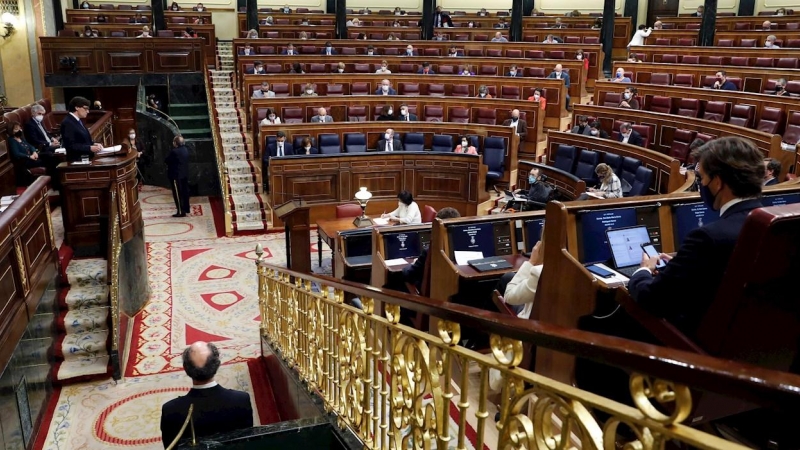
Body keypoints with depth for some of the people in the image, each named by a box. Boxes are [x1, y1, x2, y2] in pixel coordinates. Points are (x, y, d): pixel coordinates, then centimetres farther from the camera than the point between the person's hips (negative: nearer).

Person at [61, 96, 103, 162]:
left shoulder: (78, 121, 16)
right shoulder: (67, 123, -14)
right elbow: (71, 145, -20)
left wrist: (93, 144, 5)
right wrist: (90, 148, -24)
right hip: (77, 160, -9)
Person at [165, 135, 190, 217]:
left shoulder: (174, 151, -22)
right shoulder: (185, 149, 4)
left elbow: (166, 160, -14)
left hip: (176, 175, -8)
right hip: (185, 174, 8)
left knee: (177, 194, -2)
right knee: (184, 191, 16)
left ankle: (181, 212, -1)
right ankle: (186, 208, 26)